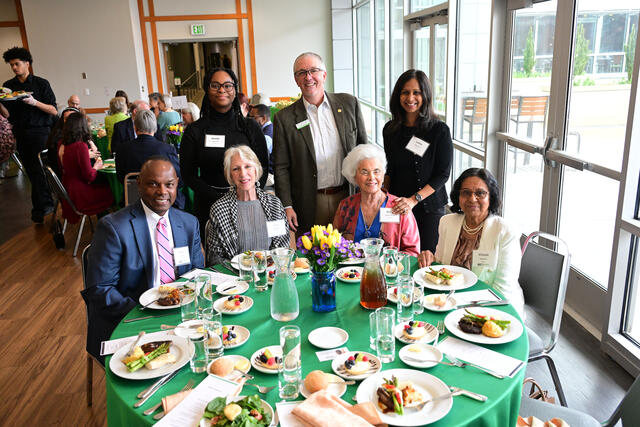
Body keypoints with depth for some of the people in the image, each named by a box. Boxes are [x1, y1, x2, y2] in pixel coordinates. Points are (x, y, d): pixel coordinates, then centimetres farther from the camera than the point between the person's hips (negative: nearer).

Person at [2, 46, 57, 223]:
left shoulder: (41, 83, 0)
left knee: (37, 171, -8)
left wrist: (35, 102, -18)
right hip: (20, 134, 4)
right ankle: (47, 204, 18)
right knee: (32, 172, 7)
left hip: (40, 131, -4)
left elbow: (53, 111, -4)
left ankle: (39, 209, 0)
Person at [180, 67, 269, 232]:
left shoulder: (250, 127, 4)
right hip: (208, 207, 0)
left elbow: (263, 169, 4)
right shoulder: (194, 131, 1)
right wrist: (219, 199, -13)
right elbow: (188, 175, -1)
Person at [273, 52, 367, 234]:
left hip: (348, 199, 2)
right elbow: (281, 168, -1)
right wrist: (287, 206, -7)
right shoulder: (285, 118, -2)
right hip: (310, 206, -1)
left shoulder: (349, 104, 3)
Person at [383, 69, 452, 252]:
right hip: (397, 207, 3)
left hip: (429, 207, -3)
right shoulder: (390, 129, 4)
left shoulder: (439, 130, -9)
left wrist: (414, 199, -19)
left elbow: (443, 173, -10)